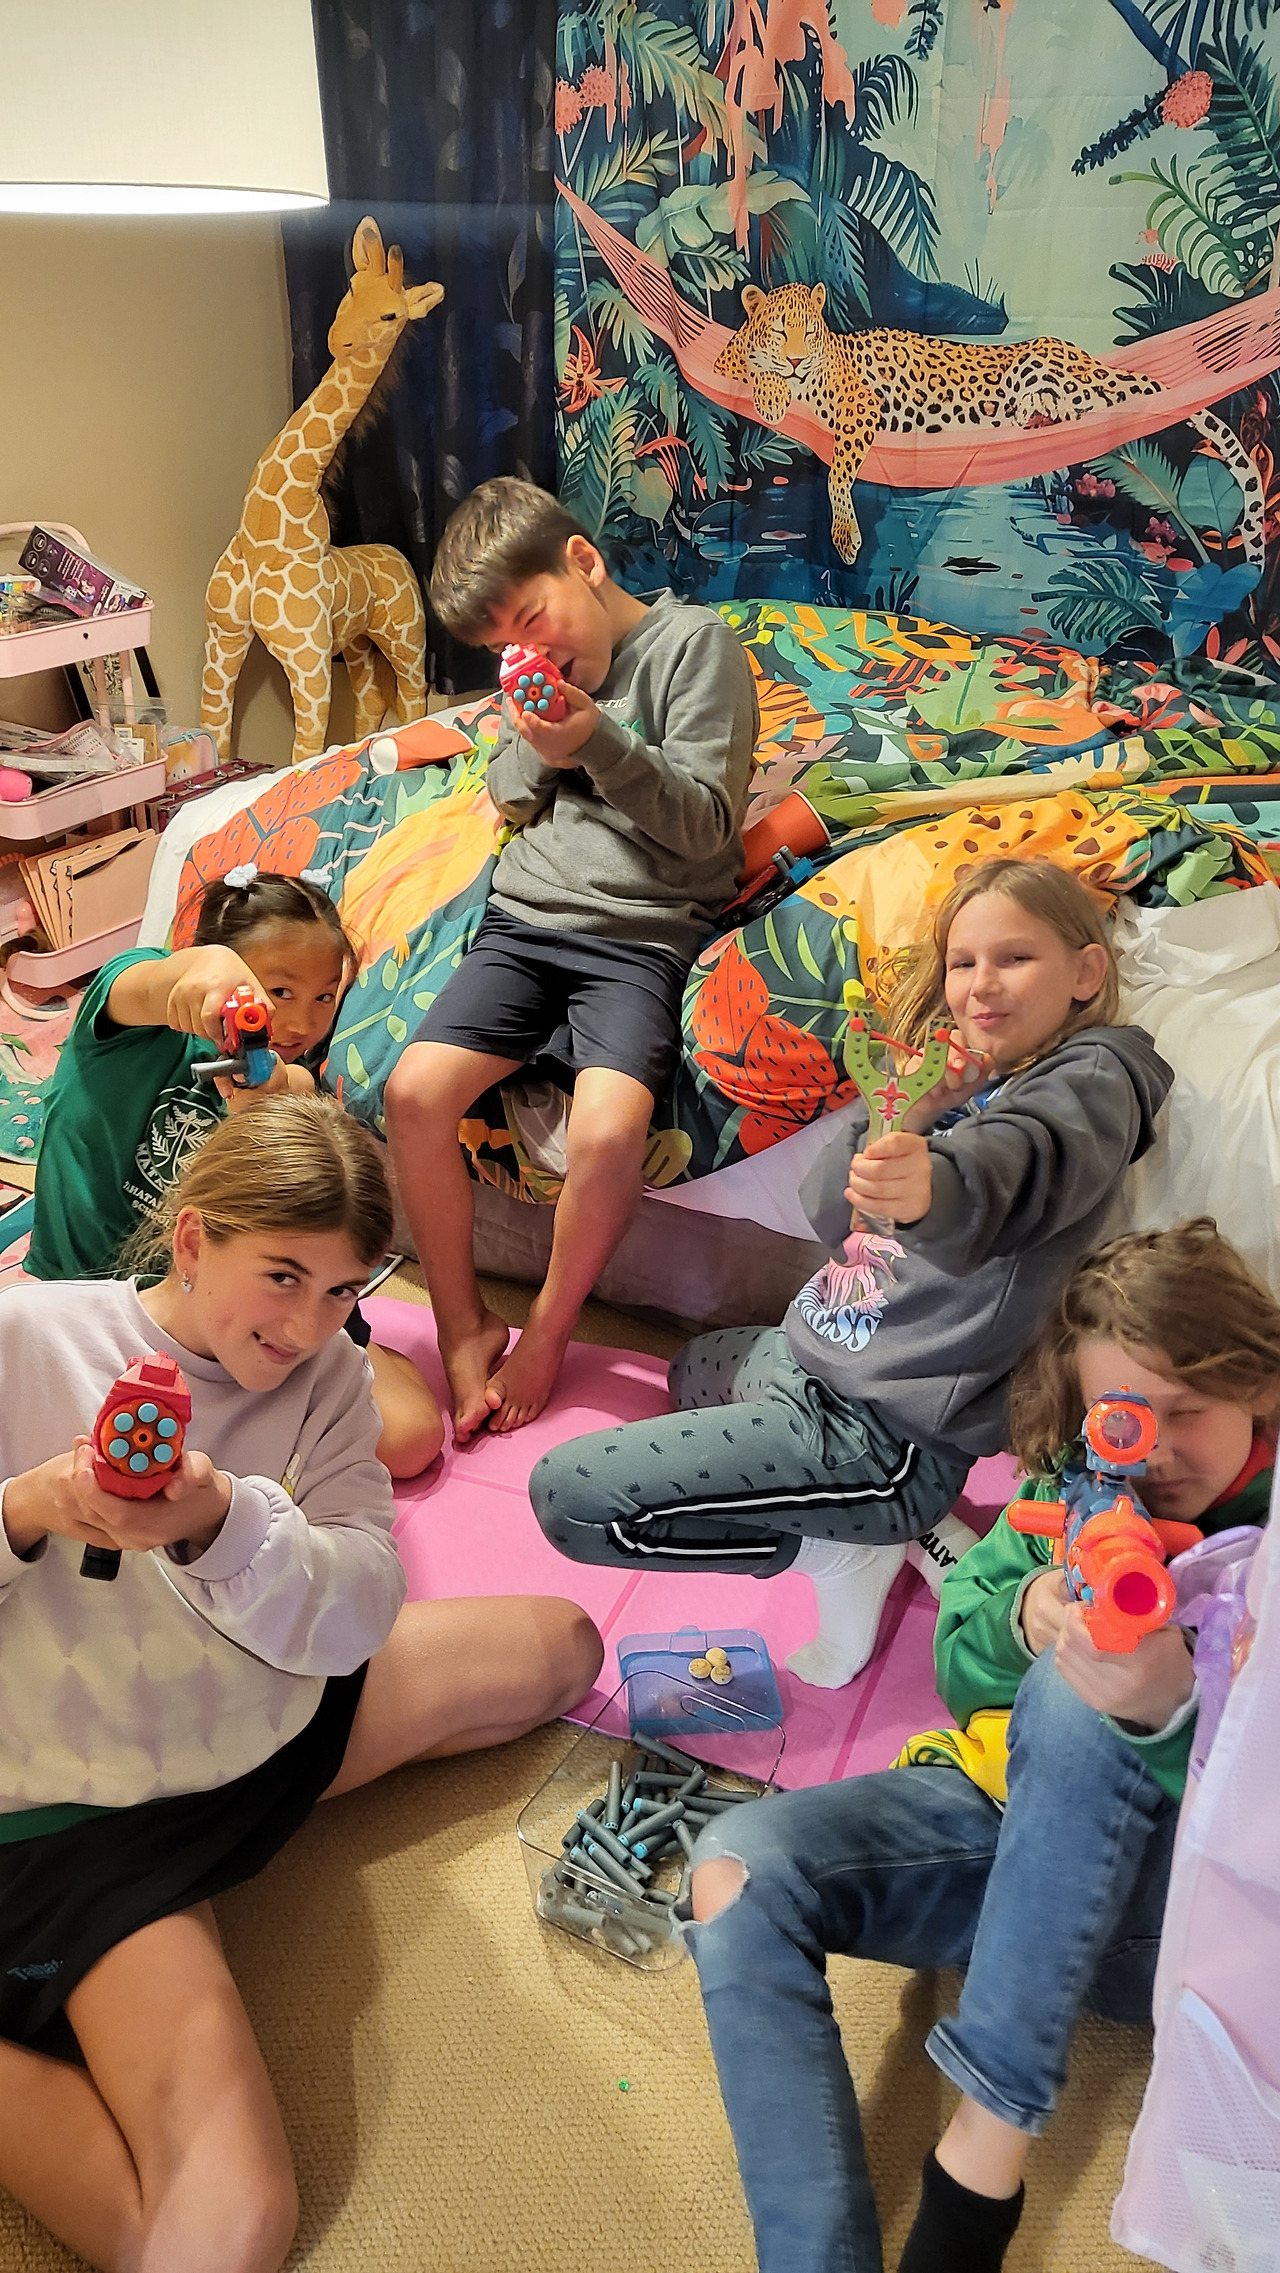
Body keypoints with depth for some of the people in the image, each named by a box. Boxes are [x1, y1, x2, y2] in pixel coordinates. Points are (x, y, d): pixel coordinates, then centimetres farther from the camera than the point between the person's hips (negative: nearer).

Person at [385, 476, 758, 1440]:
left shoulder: (696, 643, -1)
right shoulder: (548, 666, 18)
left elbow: (705, 827, -8)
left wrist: (598, 741, -21)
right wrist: (535, 744, 2)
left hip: (640, 934, -5)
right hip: (524, 921, 6)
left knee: (609, 1129, -29)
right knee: (415, 1091, -17)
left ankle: (547, 1331, -2)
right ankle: (464, 1325, 1)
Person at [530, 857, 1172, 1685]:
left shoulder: (1091, 1080, -13)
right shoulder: (963, 1073, 11)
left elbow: (1020, 1161, -39)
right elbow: (828, 1212, 3)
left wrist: (934, 1186, -62)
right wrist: (907, 1116, -15)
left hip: (880, 1424, -9)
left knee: (566, 1494, -13)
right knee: (694, 1371, 41)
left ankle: (840, 1550, 1)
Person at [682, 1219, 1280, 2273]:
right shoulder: (1075, 1486, 4)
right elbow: (961, 1670, 8)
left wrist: (1170, 1709, -36)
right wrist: (1024, 1616, -16)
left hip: (1167, 1914, -4)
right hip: (1008, 1816, 4)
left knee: (1075, 1694, -34)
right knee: (741, 1872, -20)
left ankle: (988, 2138, -24)